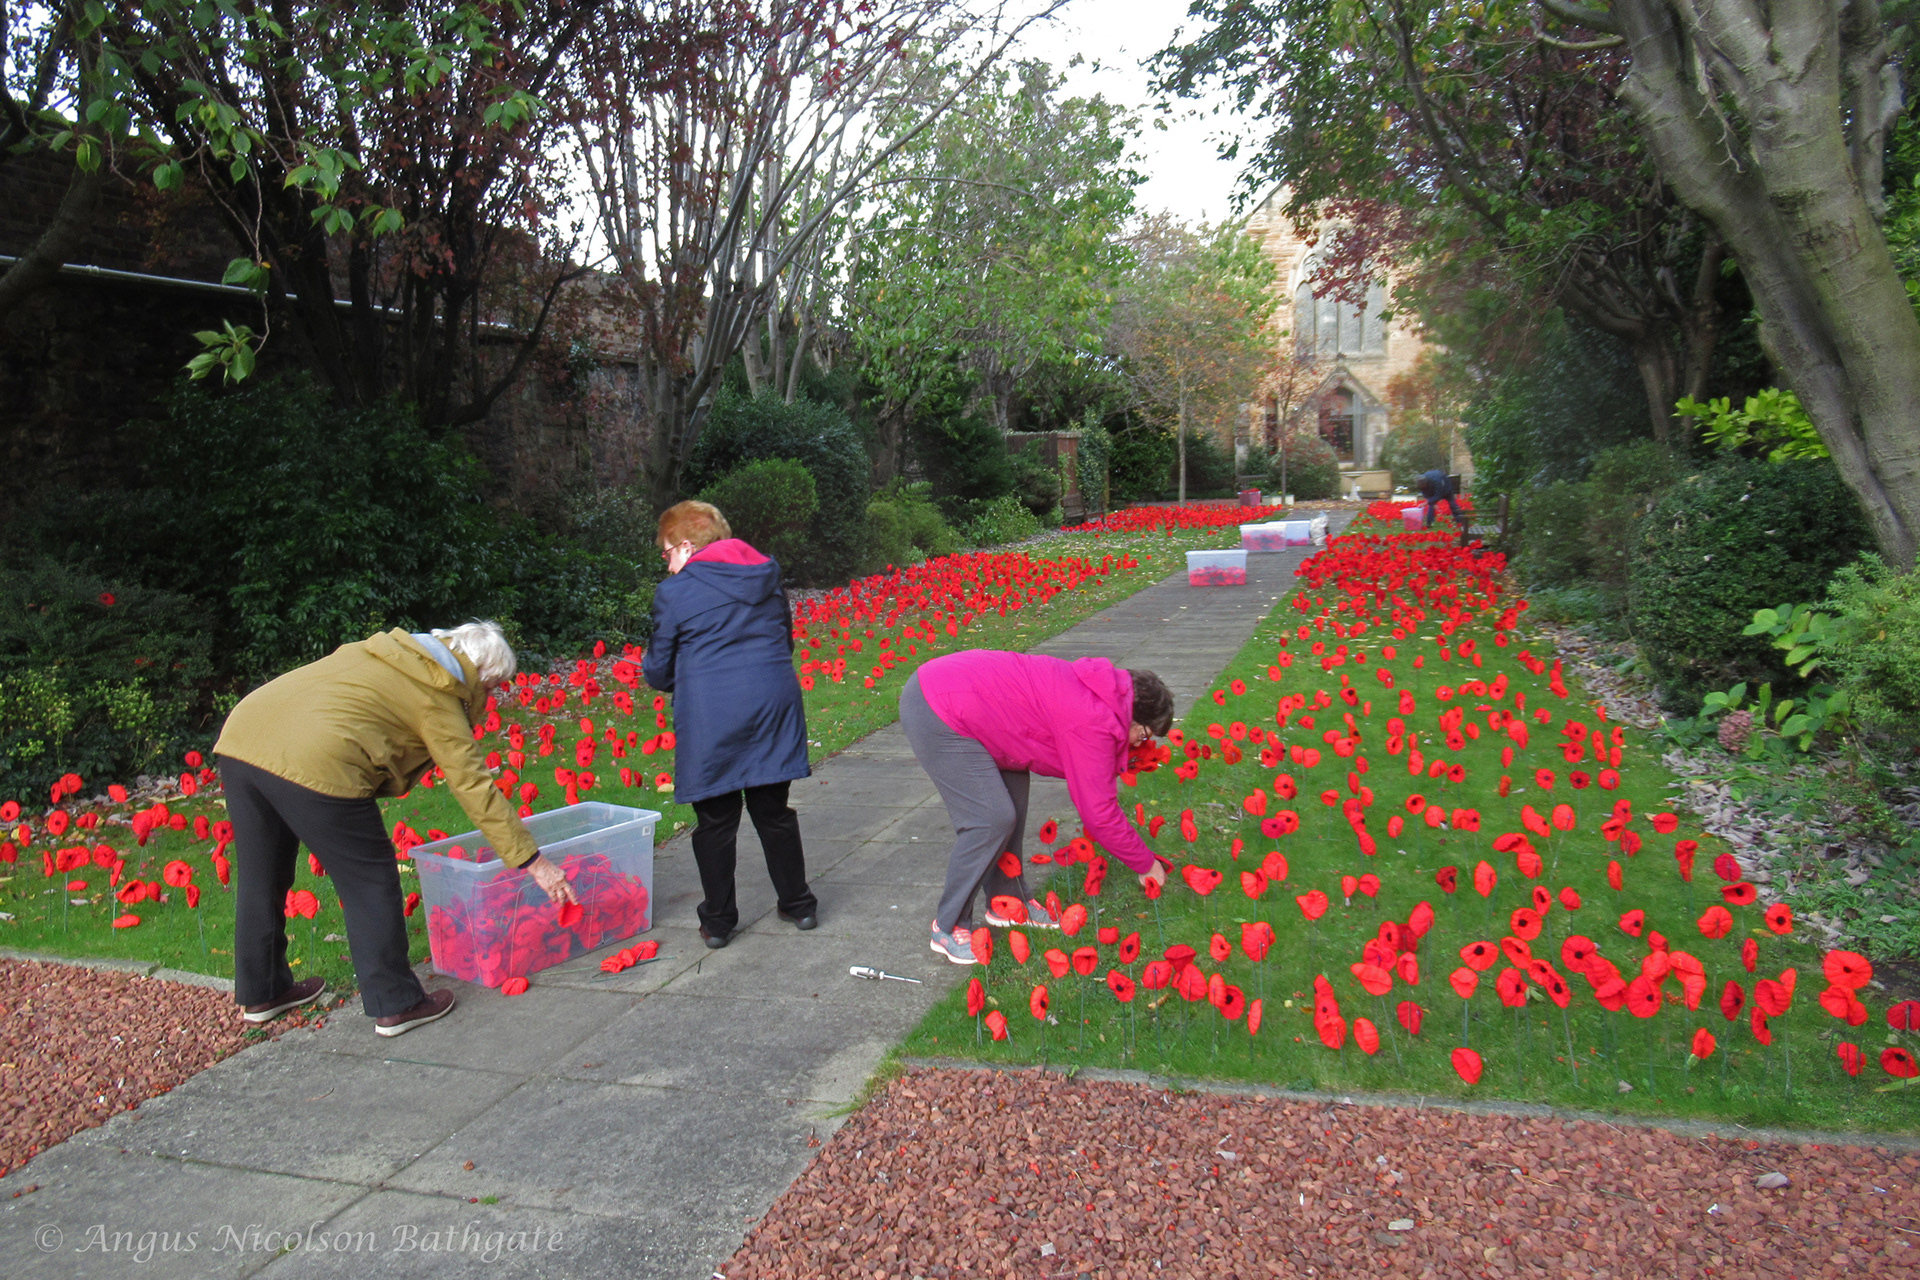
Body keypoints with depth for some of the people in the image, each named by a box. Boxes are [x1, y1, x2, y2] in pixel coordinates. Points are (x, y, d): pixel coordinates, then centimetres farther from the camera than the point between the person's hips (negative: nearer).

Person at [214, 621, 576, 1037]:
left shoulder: (387, 652, 24)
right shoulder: (437, 698, 2)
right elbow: (475, 788, -1)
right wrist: (534, 863, 2)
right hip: (312, 764, -9)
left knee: (261, 878, 23)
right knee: (370, 882, 6)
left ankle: (260, 994, 40)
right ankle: (395, 1006, 14)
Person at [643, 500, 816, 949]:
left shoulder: (674, 592, -5)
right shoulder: (767, 575, 11)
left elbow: (659, 671, 2)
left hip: (710, 719, -4)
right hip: (773, 709, 5)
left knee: (715, 821, 8)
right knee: (774, 811, 17)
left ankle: (717, 921, 17)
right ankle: (798, 904, 26)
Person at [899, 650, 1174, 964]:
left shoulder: (1094, 693, 11)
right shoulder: (1093, 722, -18)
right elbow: (1099, 814, -12)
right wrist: (1146, 864, 1)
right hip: (934, 714, -10)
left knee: (1014, 791, 14)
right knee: (991, 819, -8)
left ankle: (1007, 901, 27)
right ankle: (948, 929, 6)